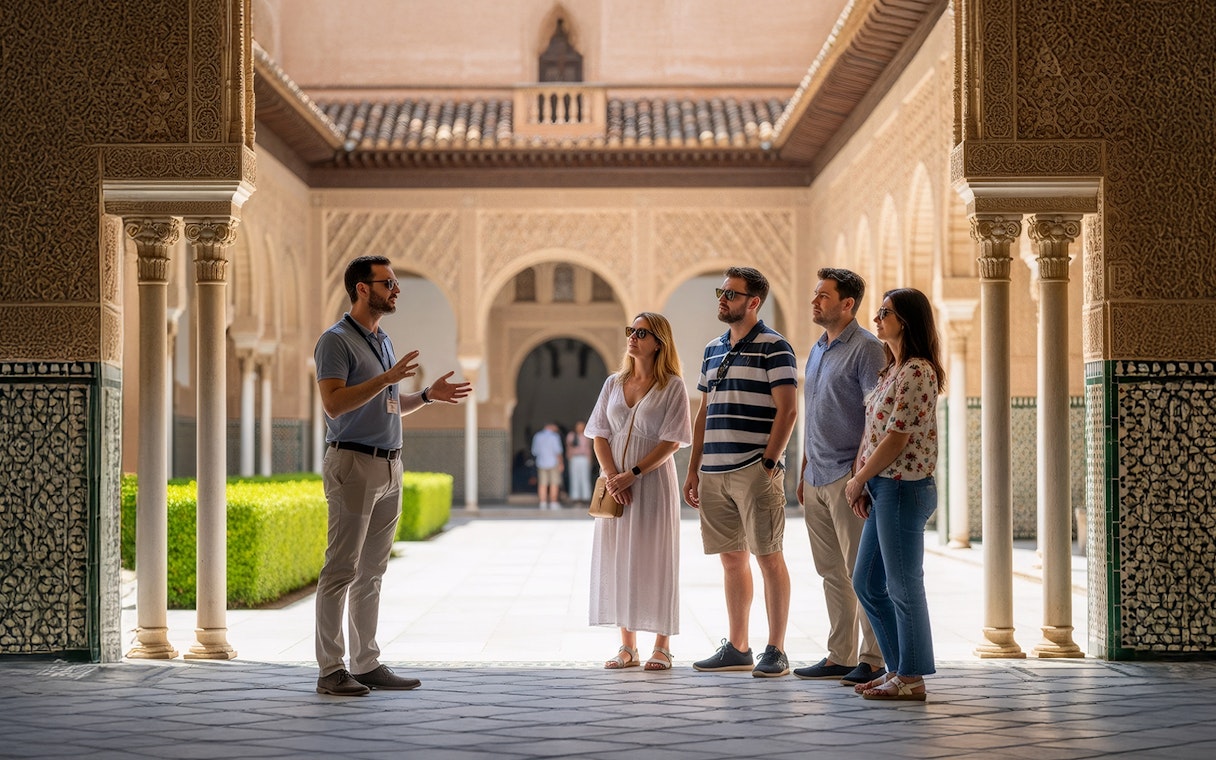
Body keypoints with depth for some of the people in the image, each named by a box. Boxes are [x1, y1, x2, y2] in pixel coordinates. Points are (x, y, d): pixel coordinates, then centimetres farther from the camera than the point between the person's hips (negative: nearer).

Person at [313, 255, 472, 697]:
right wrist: (387, 378, -22)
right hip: (353, 463, -8)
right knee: (341, 569, -7)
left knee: (371, 571, 10)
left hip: (389, 466, 9)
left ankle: (367, 664, 14)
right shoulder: (336, 341, -8)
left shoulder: (382, 341, 19)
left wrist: (428, 395, 12)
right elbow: (334, 404, -19)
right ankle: (331, 670, -4)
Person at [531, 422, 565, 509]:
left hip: (541, 463, 4)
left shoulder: (537, 436, 6)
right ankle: (553, 503, -1)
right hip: (553, 463, -4)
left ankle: (543, 503, 2)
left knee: (542, 485, 5)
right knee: (554, 484, 1)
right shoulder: (554, 436, -9)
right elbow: (557, 451, -13)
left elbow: (534, 452, 10)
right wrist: (560, 463, -7)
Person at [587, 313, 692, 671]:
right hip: (616, 485, 5)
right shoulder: (614, 384, 11)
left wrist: (632, 474, -17)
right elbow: (600, 435, 7)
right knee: (617, 559, 4)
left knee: (654, 559, -2)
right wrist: (612, 476, -9)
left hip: (654, 483, -5)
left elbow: (671, 441, -10)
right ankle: (627, 646, 11)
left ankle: (662, 646, 5)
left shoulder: (672, 387, -4)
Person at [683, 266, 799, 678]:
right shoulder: (712, 350, 17)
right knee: (731, 559, 10)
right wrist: (694, 469, 16)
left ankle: (776, 651, 2)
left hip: (755, 471, -7)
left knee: (769, 558, -3)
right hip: (715, 472, 7)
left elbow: (787, 410, -11)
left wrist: (769, 463, -15)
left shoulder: (773, 347, -5)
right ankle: (737, 648, 17)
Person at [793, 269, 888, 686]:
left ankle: (873, 659, 0)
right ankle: (839, 656, 17)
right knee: (832, 572, 11)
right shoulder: (818, 350, 17)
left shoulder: (865, 348, -9)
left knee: (861, 571, -5)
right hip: (817, 479, 9)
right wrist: (804, 472, 19)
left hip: (847, 477, -9)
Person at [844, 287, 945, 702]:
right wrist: (862, 480, 5)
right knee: (867, 583, 14)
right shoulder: (893, 369, 16)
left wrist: (858, 480, -9)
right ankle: (898, 668, 23)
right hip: (883, 488, 10)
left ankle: (911, 679, 7)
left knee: (903, 585, -2)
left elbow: (897, 438, -18)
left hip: (904, 488, -10)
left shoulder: (917, 372, -15)